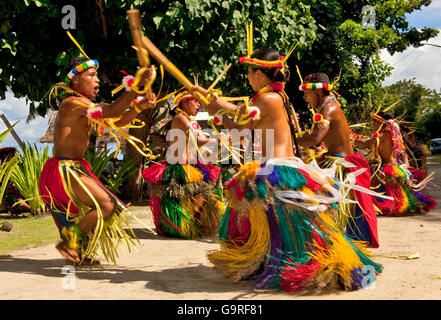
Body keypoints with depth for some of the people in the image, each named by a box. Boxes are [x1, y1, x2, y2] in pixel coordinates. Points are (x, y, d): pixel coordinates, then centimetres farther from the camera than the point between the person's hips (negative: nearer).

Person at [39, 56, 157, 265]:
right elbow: (113, 111, -27)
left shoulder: (85, 105, 16)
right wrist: (137, 84, -28)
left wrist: (140, 106, -3)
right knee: (107, 205, -14)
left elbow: (117, 121, 12)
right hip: (64, 169, -10)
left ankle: (80, 254, 26)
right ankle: (68, 243, -3)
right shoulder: (72, 103, -15)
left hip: (74, 168, 10)